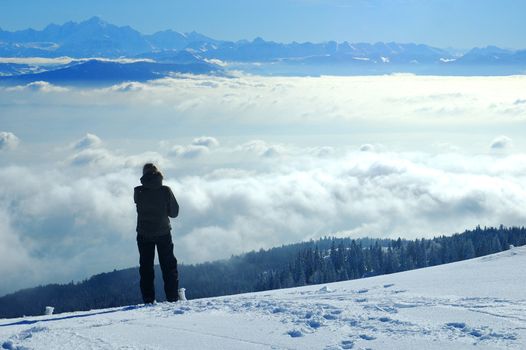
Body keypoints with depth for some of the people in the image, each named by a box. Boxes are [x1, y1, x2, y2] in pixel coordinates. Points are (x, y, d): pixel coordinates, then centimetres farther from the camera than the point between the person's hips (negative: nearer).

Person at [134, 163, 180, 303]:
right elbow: (174, 212, -3)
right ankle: (173, 298, 6)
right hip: (163, 232, 0)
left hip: (144, 235, 0)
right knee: (169, 266, 10)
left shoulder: (138, 192, -10)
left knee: (146, 267, 8)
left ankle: (148, 300, 3)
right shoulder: (165, 191, -11)